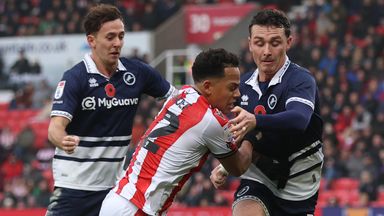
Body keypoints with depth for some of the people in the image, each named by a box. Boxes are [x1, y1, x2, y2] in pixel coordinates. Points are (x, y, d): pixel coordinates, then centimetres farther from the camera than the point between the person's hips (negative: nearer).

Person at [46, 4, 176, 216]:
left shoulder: (137, 72, 0)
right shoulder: (74, 78, -12)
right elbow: (55, 127, -21)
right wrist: (64, 141, -45)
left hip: (113, 182, 4)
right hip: (73, 182, -4)